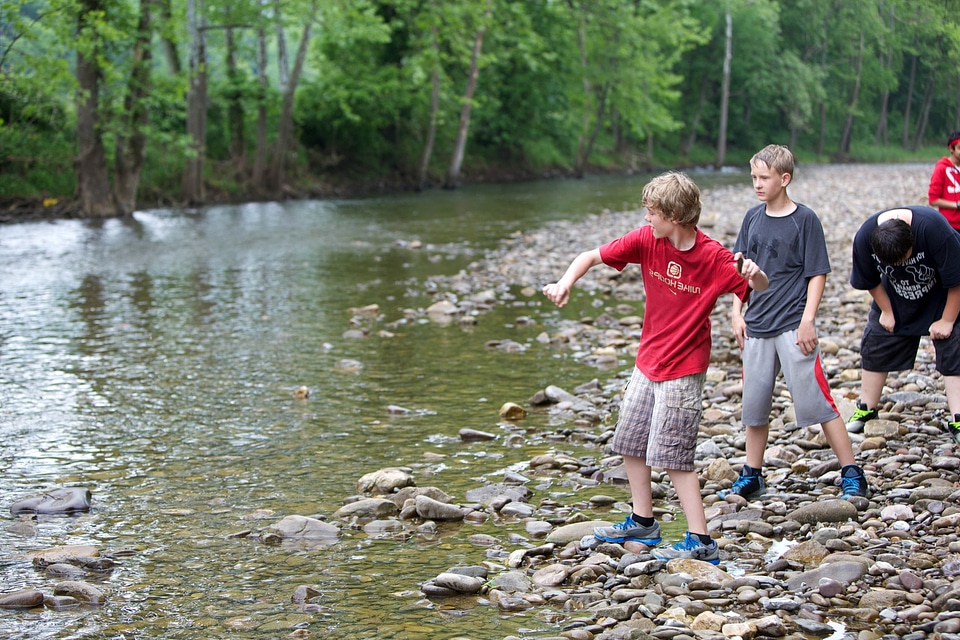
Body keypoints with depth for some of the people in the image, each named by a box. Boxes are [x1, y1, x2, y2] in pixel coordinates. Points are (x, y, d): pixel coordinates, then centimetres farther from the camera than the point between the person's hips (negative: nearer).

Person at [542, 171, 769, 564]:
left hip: (683, 370, -7)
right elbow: (592, 257, -1)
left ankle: (701, 542, -5)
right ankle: (642, 523, 32)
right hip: (647, 363, 7)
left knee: (672, 456, -10)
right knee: (629, 443, 15)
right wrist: (566, 282, -20)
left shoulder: (713, 257, -18)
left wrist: (754, 274, -34)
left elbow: (758, 290, -10)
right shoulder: (646, 240, -7)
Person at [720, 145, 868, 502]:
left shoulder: (804, 219, -6)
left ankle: (852, 475, 0)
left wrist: (807, 320, -13)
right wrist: (737, 313, 6)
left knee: (816, 401, -7)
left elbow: (818, 273, -6)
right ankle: (752, 477, 22)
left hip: (793, 327, -5)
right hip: (756, 327, 5)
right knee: (754, 404, 10)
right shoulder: (753, 218, 8)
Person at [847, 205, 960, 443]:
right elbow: (870, 281, -6)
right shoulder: (864, 237, -28)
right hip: (895, 299, 3)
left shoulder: (933, 228, -39)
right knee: (874, 348, 5)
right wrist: (887, 311, -2)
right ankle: (866, 409, 22)